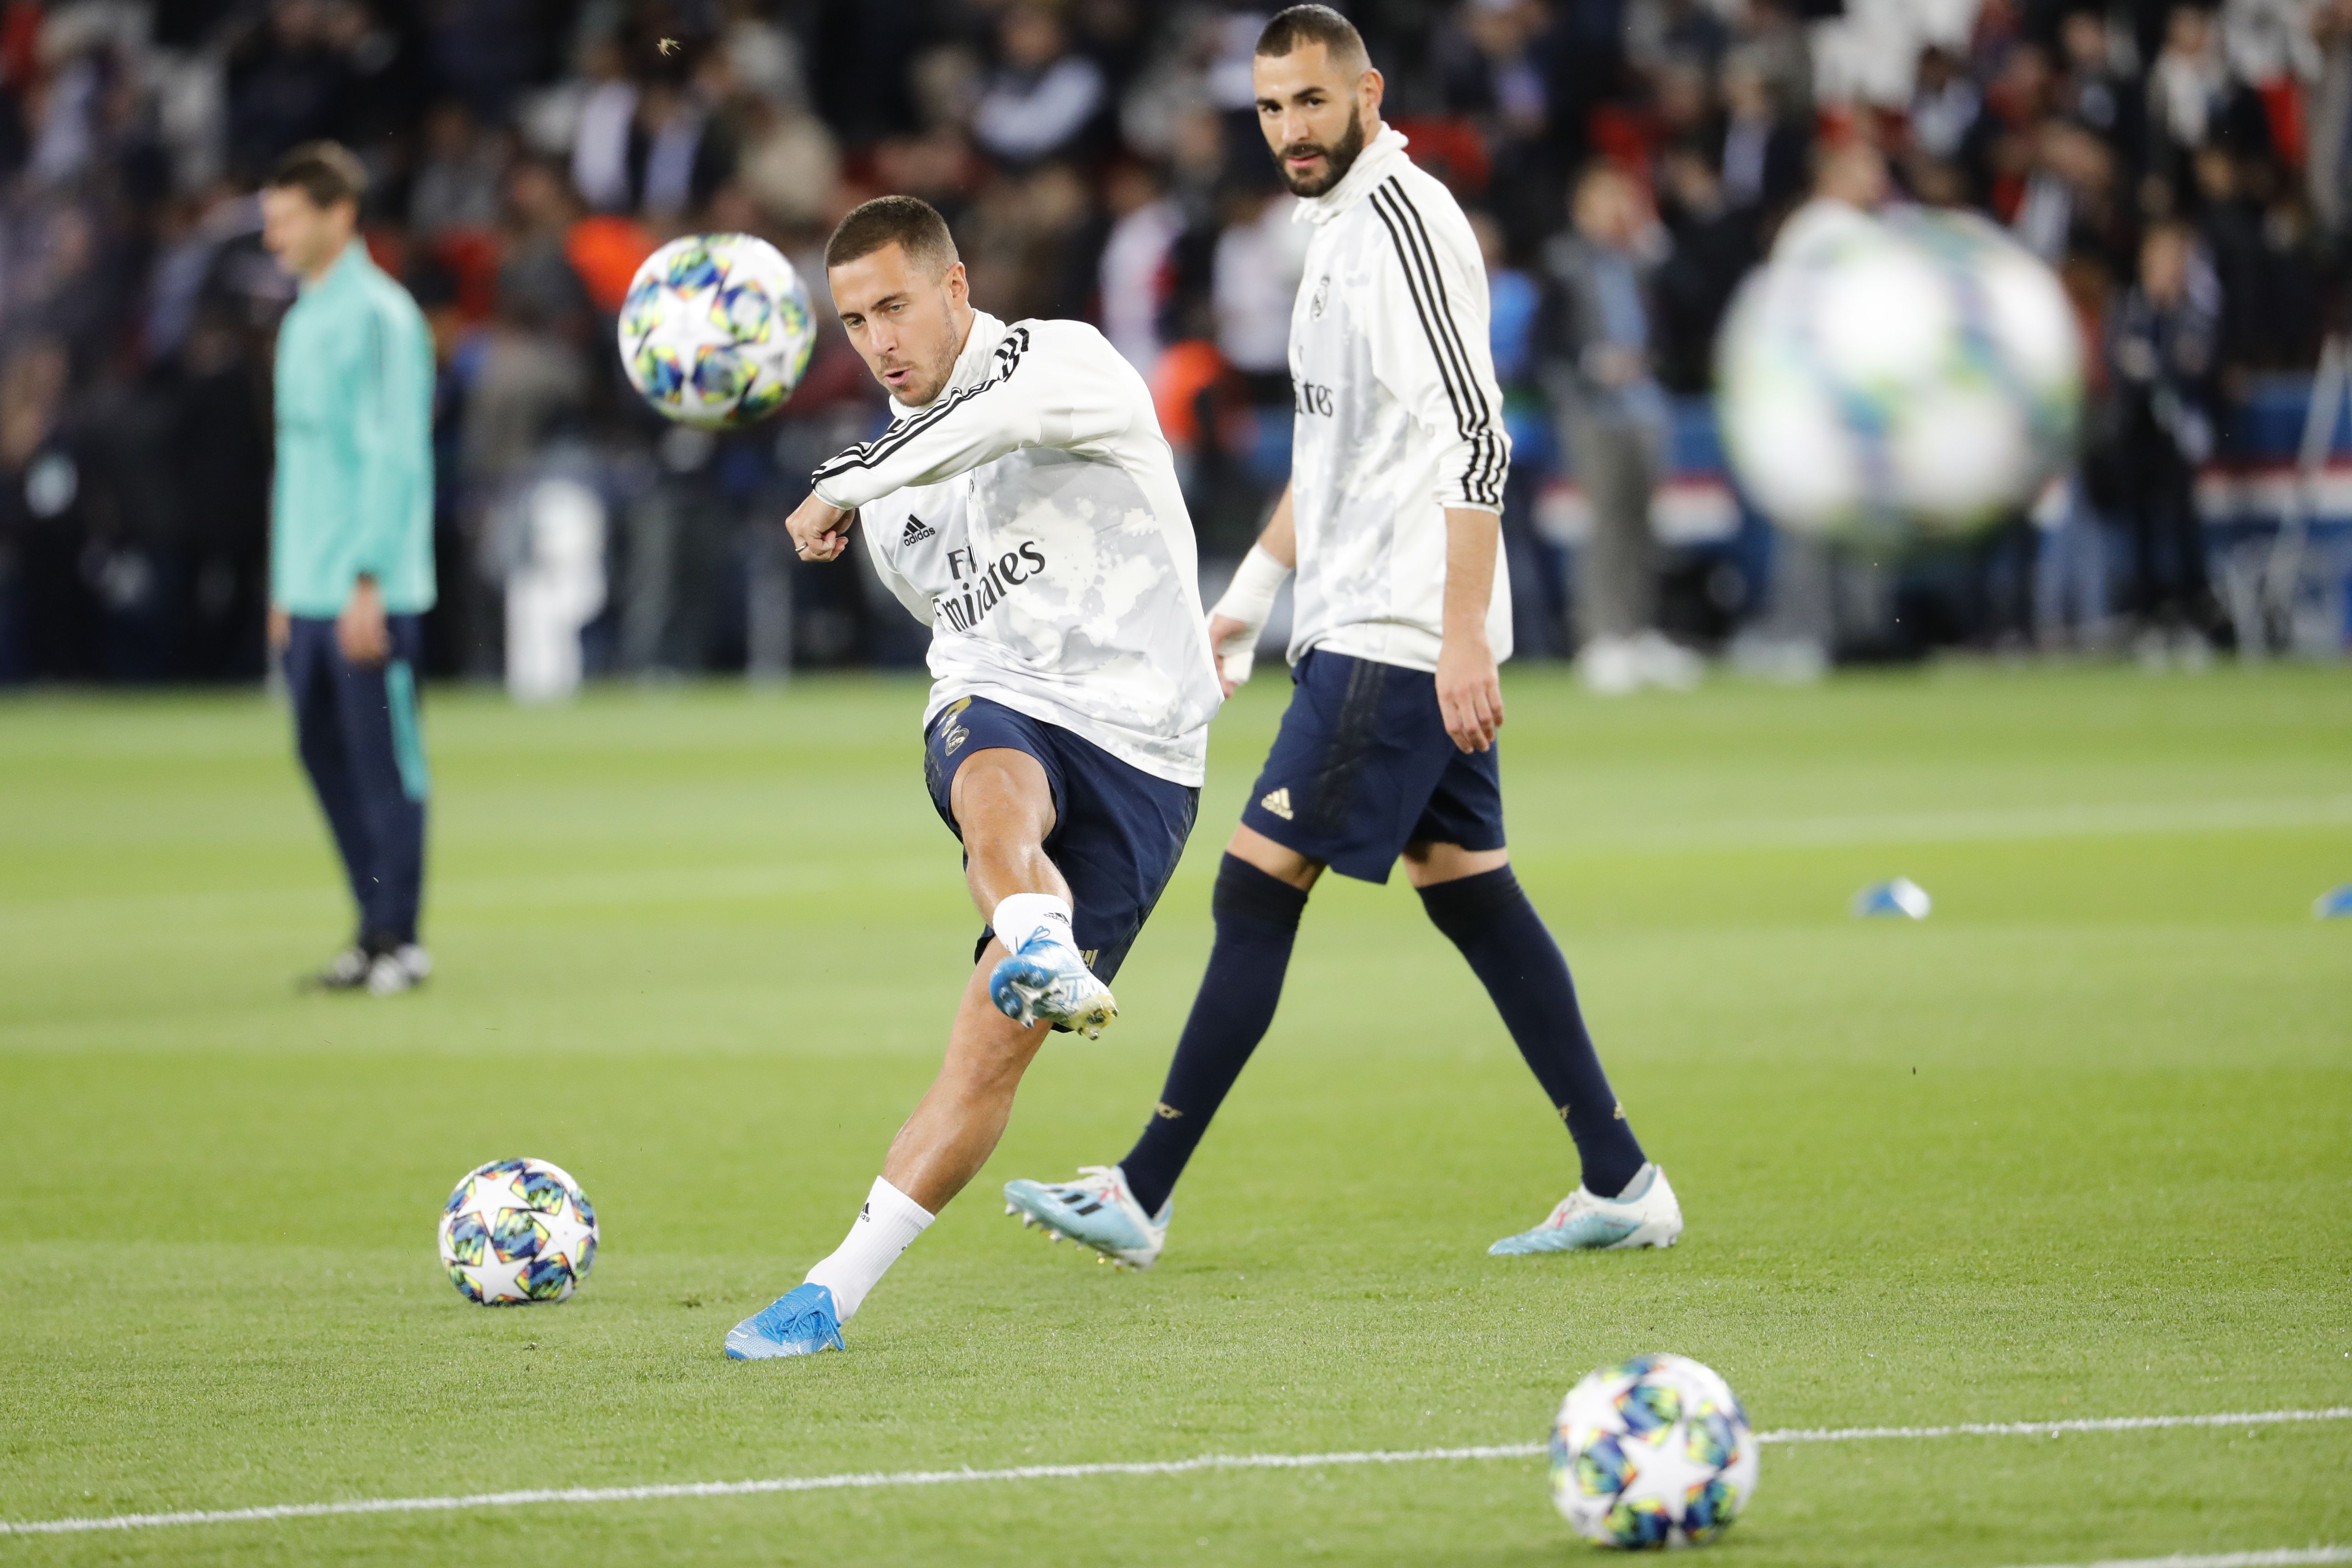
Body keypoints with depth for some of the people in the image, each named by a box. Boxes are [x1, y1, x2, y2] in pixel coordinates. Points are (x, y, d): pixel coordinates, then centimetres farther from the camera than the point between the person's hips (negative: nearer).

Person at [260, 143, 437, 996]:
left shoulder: (379, 316, -10)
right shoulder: (301, 322, 16)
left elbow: (394, 455, -14)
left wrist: (369, 580, -17)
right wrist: (285, 587, 18)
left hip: (370, 593, -8)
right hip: (310, 591, 8)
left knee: (384, 756, -4)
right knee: (324, 751, 9)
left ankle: (400, 939, 1)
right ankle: (376, 927, 16)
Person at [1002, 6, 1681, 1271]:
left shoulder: (1403, 220, -14)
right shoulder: (1341, 227, 17)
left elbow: (1477, 439, -21)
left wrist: (1464, 634, -25)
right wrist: (1254, 588, 26)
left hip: (1400, 635, -10)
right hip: (1371, 630, 10)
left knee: (1257, 886, -9)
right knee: (1470, 894, 10)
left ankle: (1141, 1198, -7)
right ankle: (1621, 1184, 11)